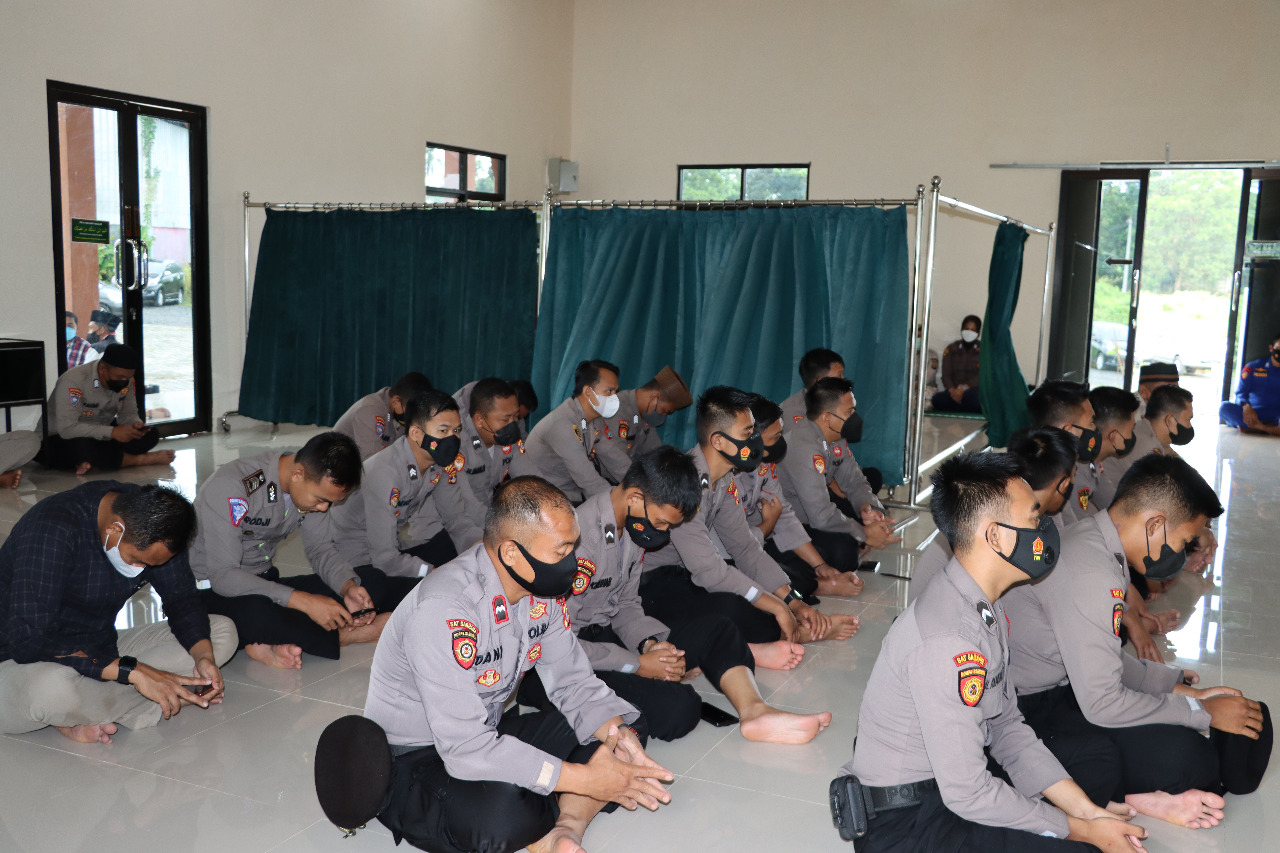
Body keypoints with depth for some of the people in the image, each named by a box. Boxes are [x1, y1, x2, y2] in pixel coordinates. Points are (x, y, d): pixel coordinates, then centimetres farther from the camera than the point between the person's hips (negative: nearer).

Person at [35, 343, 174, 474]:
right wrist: (112, 432, -34)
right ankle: (142, 459, -21)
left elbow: (128, 414, 5)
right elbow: (66, 428, -33)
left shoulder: (125, 380, -6)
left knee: (150, 435, -14)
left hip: (100, 437, 7)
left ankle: (92, 462, -21)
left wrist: (136, 425, -21)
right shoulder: (73, 381, -27)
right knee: (83, 446, -42)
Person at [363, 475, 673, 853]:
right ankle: (574, 810, -7)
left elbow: (573, 683, 2)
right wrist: (584, 778, -29)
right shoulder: (443, 610, -31)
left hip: (490, 734, 8)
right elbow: (466, 750, -33)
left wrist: (618, 735, -19)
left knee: (623, 727, -3)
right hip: (414, 761, -8)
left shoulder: (542, 588, -7)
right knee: (500, 812, -38)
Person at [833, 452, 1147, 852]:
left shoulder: (986, 607, 2)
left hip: (947, 772, 10)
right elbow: (968, 795, -25)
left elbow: (1005, 726, 7)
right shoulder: (947, 641, -29)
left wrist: (1086, 810, -1)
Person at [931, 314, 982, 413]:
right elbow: (945, 374, 5)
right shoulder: (951, 349, 15)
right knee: (937, 398, -33)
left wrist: (963, 388, -22)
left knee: (970, 395, -42)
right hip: (954, 391, 3)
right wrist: (952, 390, -17)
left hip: (974, 389, -3)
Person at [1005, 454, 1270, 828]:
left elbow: (1096, 658, 17)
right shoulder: (1090, 574, -25)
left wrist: (1177, 685, 11)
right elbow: (1101, 704, -23)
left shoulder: (1092, 541, 7)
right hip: (1031, 709, -10)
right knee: (1186, 759, -21)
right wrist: (1202, 711, -10)